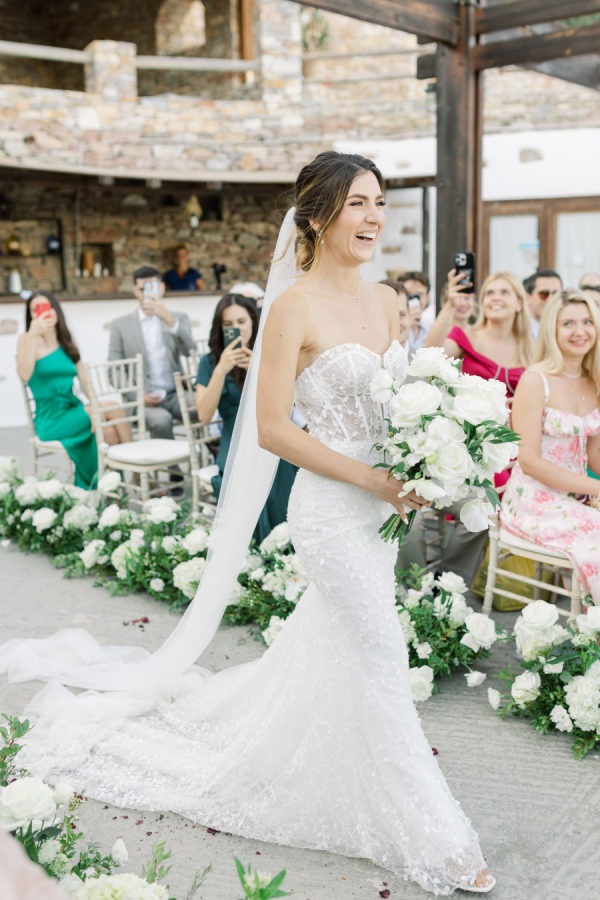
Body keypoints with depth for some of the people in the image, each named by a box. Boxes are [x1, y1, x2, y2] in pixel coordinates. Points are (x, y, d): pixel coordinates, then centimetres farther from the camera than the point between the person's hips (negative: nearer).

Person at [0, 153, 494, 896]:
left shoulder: (385, 300, 8)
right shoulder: (294, 306, -14)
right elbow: (271, 430, -16)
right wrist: (372, 479, -18)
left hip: (381, 502, 7)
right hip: (331, 506, -7)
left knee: (328, 646, 20)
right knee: (384, 662, 1)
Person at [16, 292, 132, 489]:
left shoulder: (68, 344, 16)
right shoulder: (27, 340, 0)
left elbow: (85, 383, 9)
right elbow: (25, 375, -19)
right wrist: (33, 335, -23)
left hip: (75, 412, 5)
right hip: (49, 421, -4)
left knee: (109, 430, -28)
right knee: (111, 410, -23)